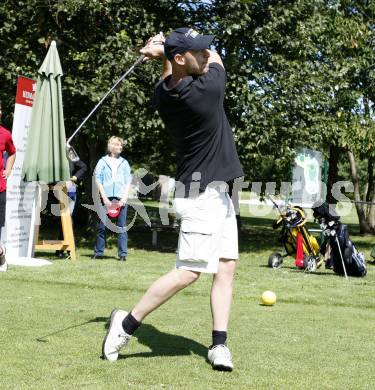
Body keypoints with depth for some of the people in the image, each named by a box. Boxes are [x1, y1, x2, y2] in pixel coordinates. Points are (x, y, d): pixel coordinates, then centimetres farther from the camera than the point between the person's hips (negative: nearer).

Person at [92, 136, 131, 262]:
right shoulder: (103, 161, 8)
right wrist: (104, 198, -6)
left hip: (121, 199, 1)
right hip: (106, 198, -1)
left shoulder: (124, 163, 13)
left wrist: (125, 197, -3)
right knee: (102, 226, 0)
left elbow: (128, 181, 10)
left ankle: (122, 254, -1)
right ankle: (98, 252, 9)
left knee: (122, 227, -3)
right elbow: (98, 180, 3)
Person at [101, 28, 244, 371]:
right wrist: (166, 51, 4)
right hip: (201, 193, -9)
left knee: (227, 265, 6)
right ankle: (127, 324, 1)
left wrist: (164, 54, 9)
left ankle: (219, 344, 5)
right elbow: (218, 59, 0)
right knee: (189, 270, -8)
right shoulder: (208, 89, -23)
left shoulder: (162, 94, -2)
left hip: (216, 192, 9)